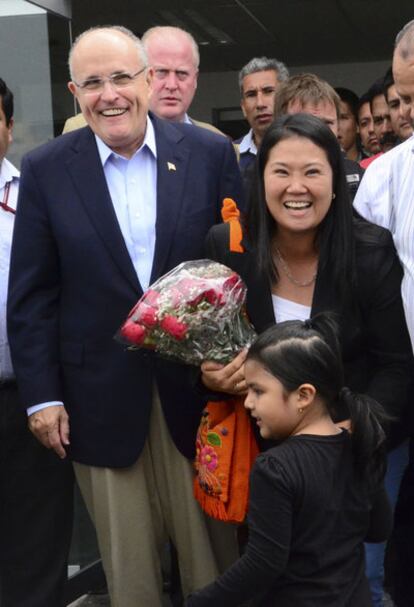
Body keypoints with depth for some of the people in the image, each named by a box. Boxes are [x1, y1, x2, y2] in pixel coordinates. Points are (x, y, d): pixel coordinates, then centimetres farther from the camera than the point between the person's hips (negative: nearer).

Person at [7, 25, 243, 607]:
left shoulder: (210, 153, -2)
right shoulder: (46, 170, -2)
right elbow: (31, 295, 0)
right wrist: (42, 396, -3)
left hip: (197, 385, 0)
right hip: (102, 399, 0)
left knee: (211, 544, 13)